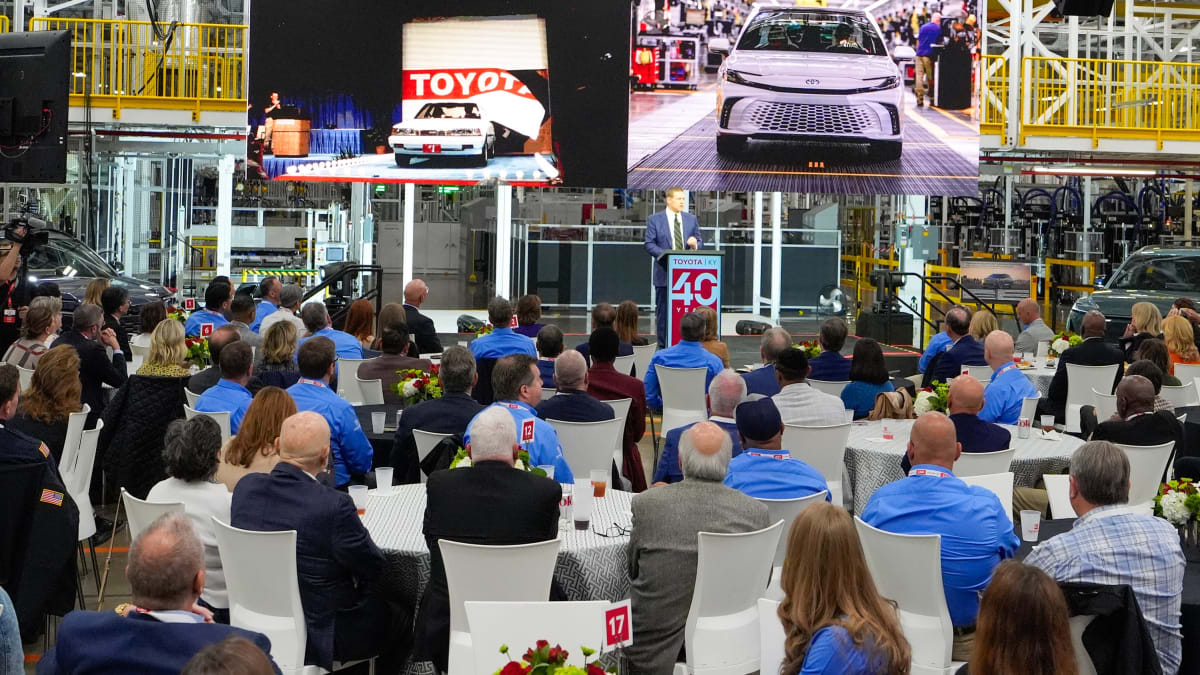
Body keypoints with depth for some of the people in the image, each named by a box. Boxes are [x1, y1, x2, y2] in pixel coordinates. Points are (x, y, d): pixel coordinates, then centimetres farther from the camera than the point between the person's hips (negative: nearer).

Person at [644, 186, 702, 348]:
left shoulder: (691, 219, 12)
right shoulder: (655, 219, 1)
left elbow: (700, 241, 14)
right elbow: (648, 243, -3)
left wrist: (695, 244, -10)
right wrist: (665, 254, -18)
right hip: (664, 274, -3)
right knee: (663, 311, 2)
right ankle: (663, 347, 8)